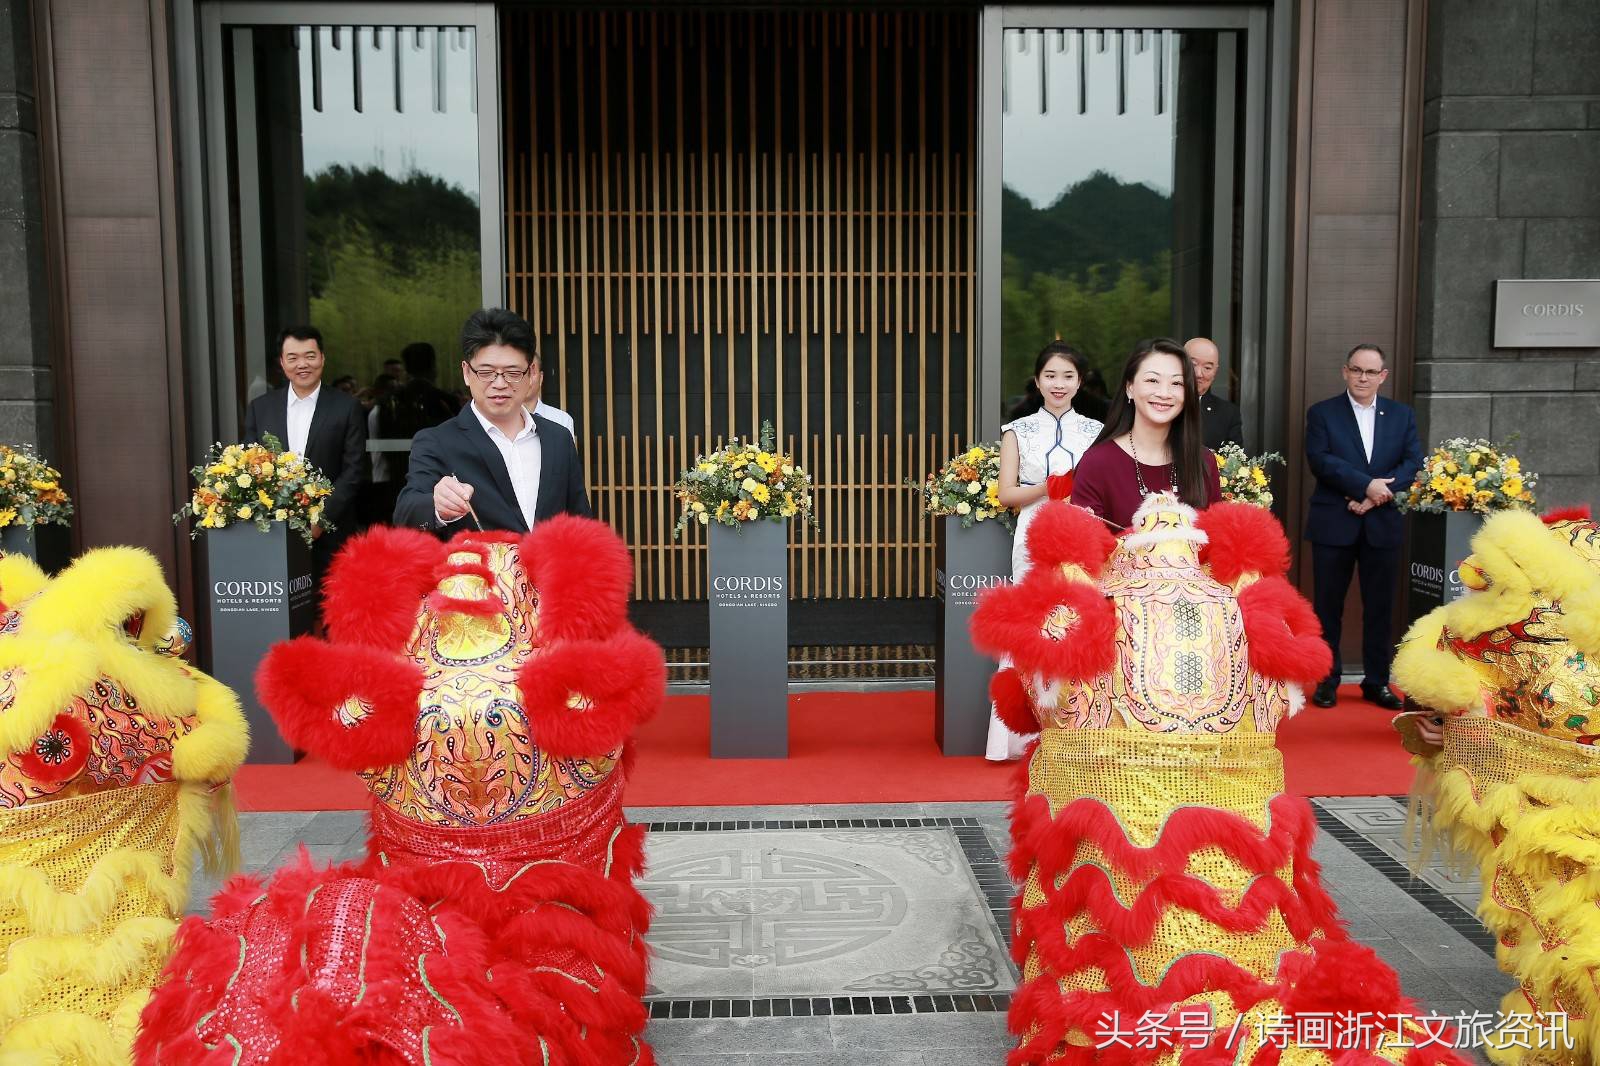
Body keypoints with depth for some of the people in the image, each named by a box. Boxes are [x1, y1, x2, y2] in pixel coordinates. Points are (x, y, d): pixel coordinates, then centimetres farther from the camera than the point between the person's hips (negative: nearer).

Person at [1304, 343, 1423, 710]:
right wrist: (1366, 485, -19)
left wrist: (1376, 496, -14)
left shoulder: (1401, 415, 10)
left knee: (1380, 607, 7)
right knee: (1328, 606, 3)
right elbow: (1319, 460, -11)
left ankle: (1376, 681, 17)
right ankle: (1327, 680, 13)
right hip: (1333, 525, -2)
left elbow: (1413, 463, 0)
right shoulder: (1322, 413, 2)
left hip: (1383, 524, 2)